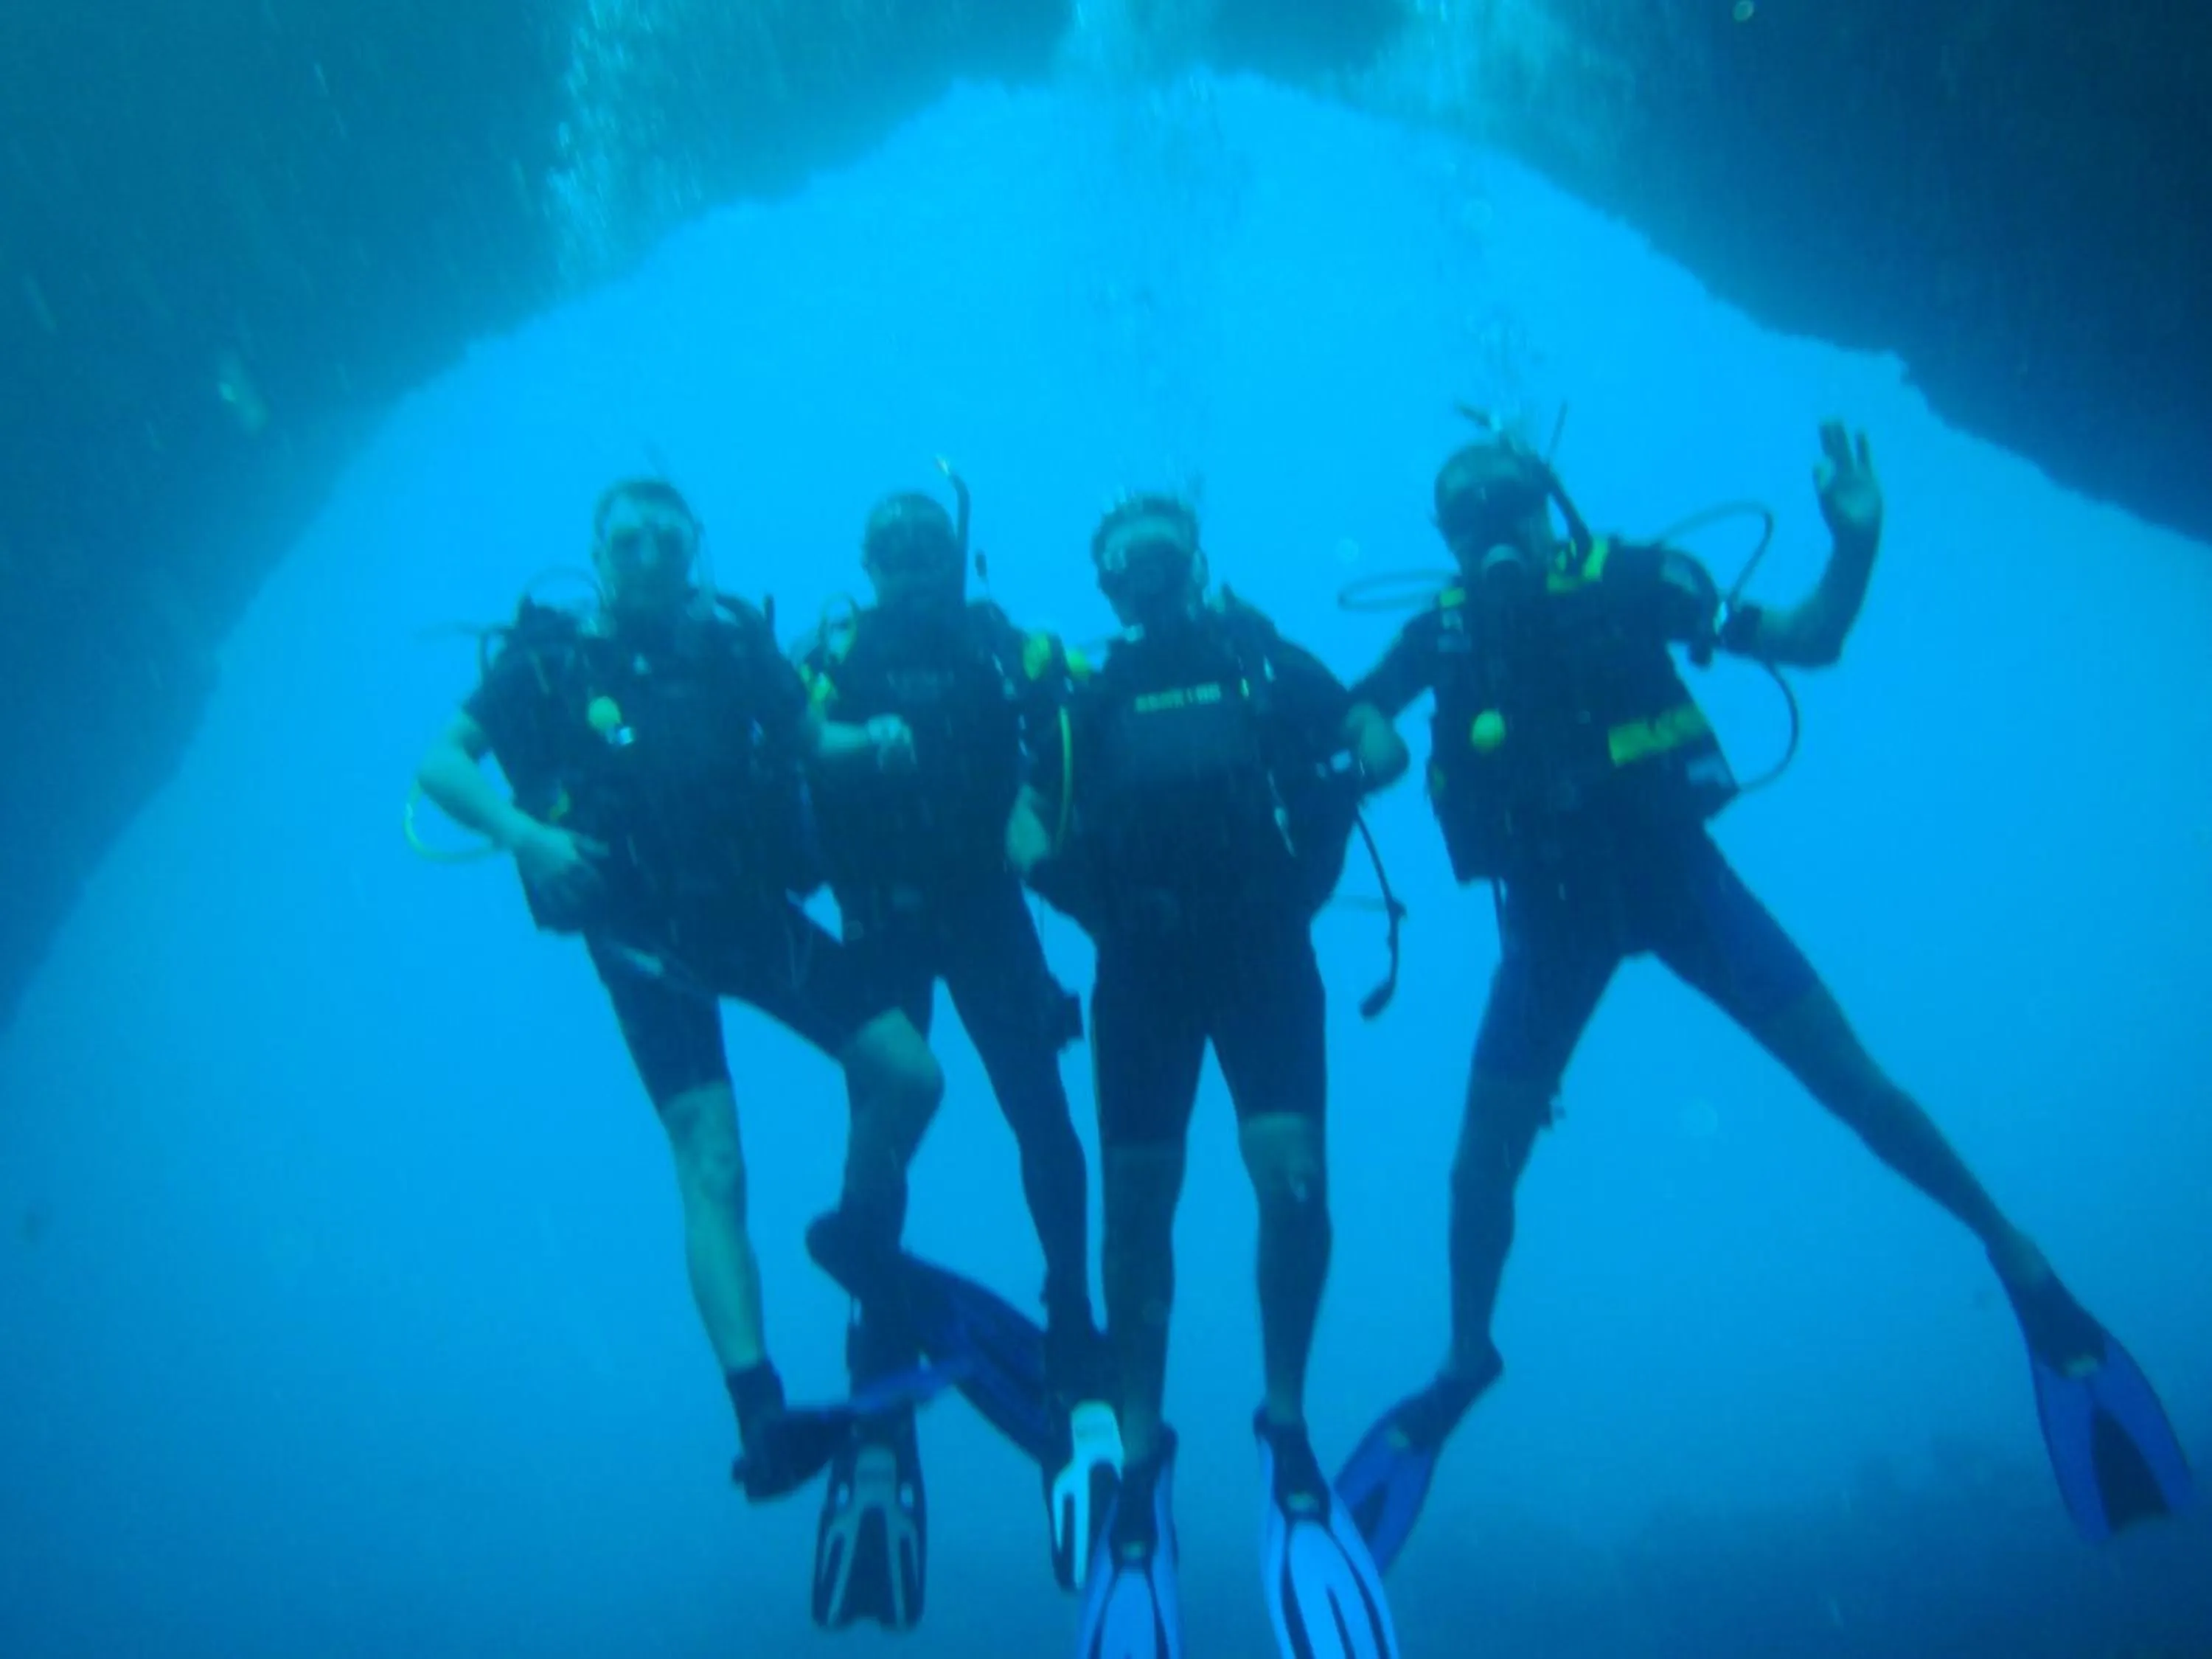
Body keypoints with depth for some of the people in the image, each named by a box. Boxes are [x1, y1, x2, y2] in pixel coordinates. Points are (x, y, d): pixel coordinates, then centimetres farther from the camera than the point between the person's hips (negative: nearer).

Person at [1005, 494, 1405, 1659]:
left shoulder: (1265, 661, 8)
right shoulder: (1080, 695, 10)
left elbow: (1362, 751, 5)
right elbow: (1026, 833, 7)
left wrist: (1305, 884, -3)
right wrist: (1099, 906, -5)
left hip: (1264, 953, -1)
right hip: (1142, 970, 1)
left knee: (1293, 1179, -17)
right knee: (1138, 1205, -2)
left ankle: (1286, 1423, 3)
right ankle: (1141, 1454, 11)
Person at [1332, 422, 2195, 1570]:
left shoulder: (1628, 582, -6)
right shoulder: (1444, 633, -2)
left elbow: (1808, 643, -4)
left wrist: (1854, 544, -20)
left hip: (1674, 872, -1)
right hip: (1550, 915, 1)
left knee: (1853, 1084, -1)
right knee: (1481, 1167, 4)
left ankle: (2012, 1253, 22)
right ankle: (1466, 1361, 26)